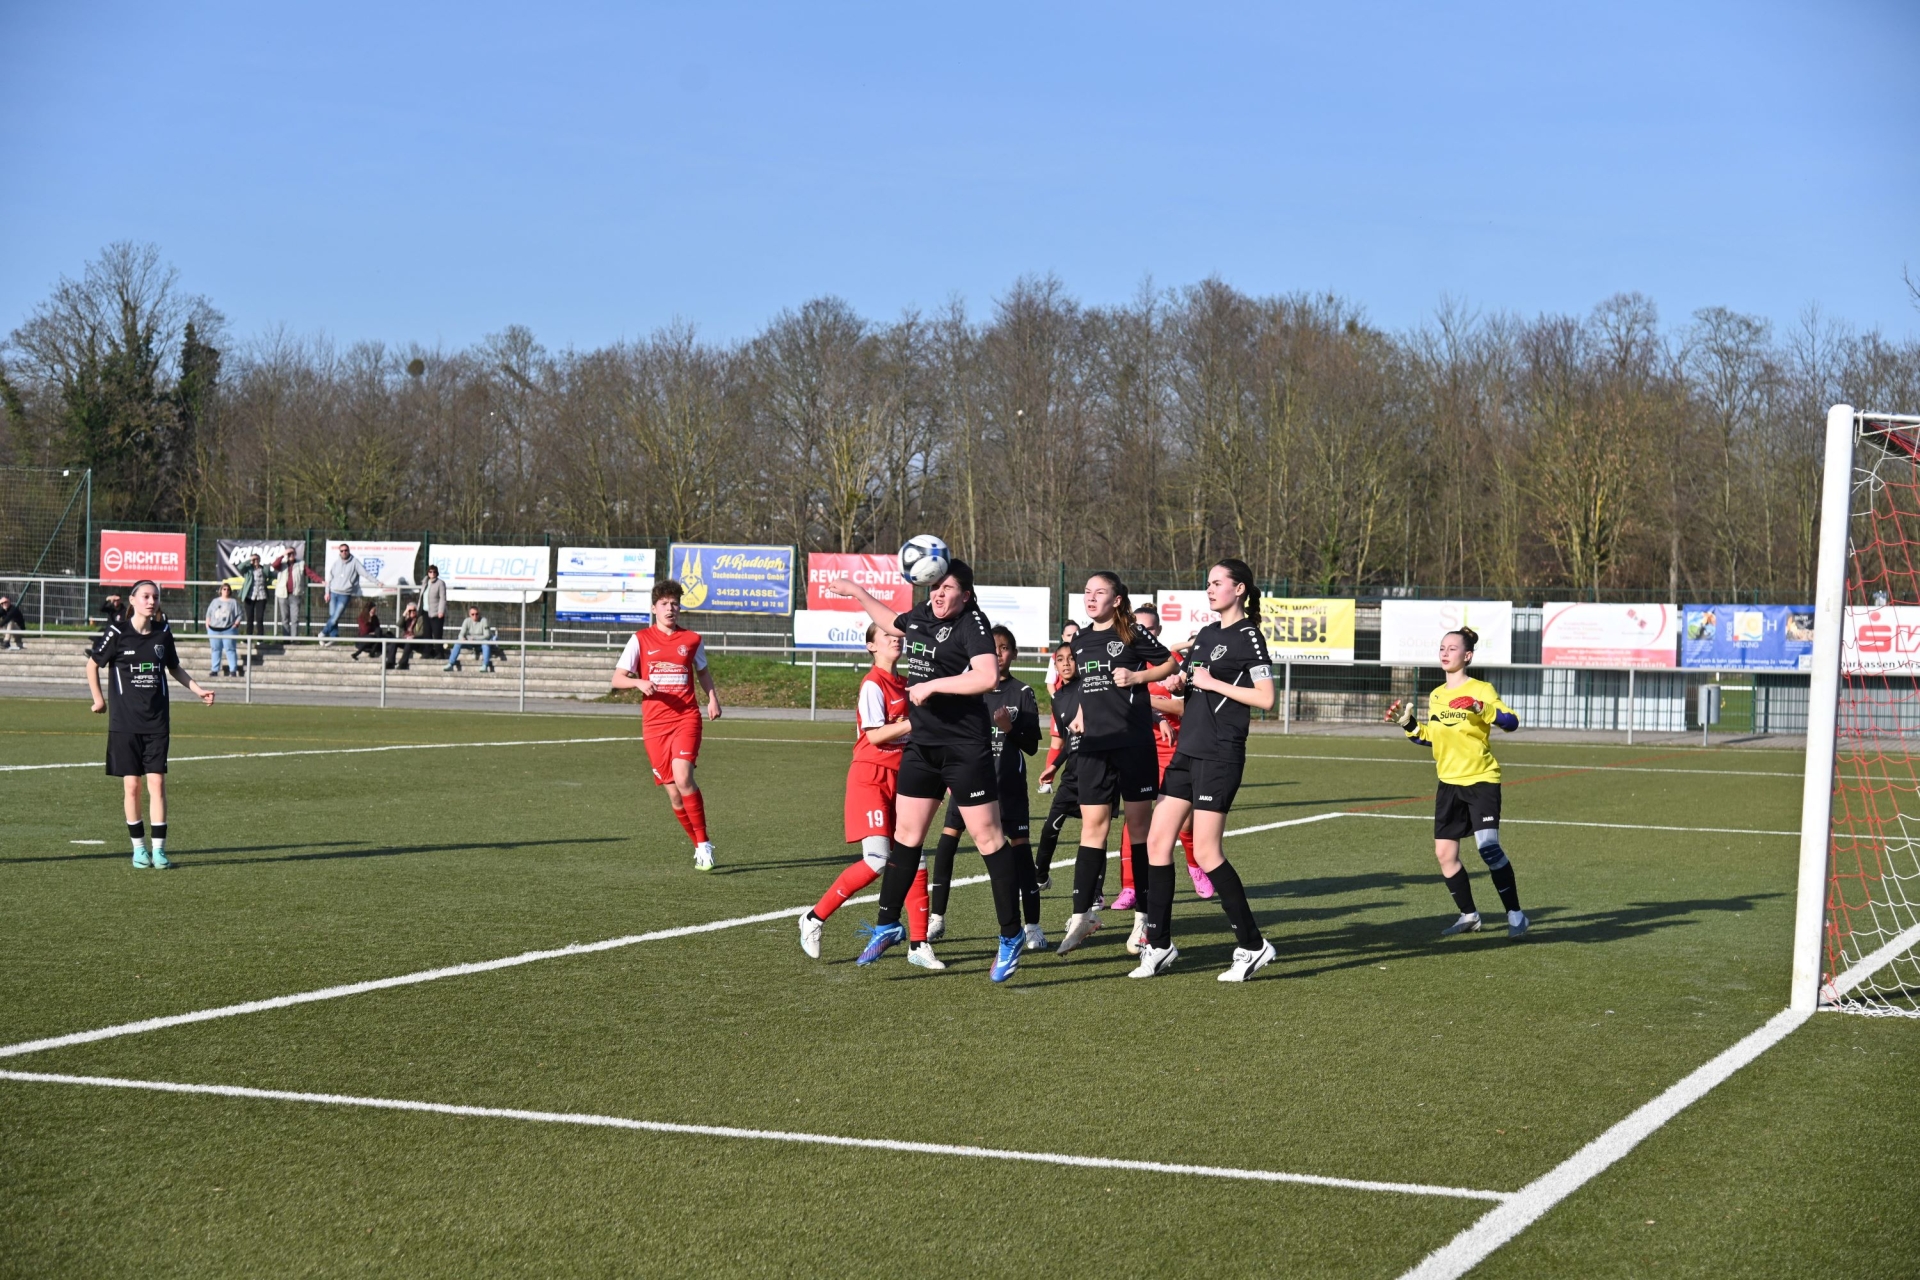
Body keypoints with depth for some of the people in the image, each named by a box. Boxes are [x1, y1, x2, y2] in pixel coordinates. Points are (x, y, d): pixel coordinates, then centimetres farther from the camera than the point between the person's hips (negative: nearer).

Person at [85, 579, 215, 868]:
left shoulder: (163, 632, 3)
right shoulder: (116, 632, -7)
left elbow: (174, 668, 18)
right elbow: (92, 664, 6)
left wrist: (198, 690, 9)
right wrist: (98, 699, 6)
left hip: (157, 722, 2)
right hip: (124, 722, -2)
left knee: (157, 783, -4)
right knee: (131, 785, 1)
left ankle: (159, 849, -1)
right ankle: (138, 847, 12)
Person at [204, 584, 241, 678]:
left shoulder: (234, 602, 7)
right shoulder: (215, 601, 15)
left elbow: (239, 615, 5)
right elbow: (209, 613, 17)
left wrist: (235, 625, -8)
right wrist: (207, 624, 4)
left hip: (228, 630, -3)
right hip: (214, 630, 3)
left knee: (230, 649, -7)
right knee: (215, 650, 7)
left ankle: (233, 670, -7)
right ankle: (214, 670, 12)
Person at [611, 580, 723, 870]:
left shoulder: (692, 639, 8)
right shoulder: (641, 639, 4)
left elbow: (703, 671, 25)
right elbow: (617, 678, 4)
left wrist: (712, 698, 7)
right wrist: (639, 682, -17)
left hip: (686, 718, -1)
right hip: (654, 724, 1)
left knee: (682, 778, -22)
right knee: (673, 792, 2)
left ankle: (703, 844, -11)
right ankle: (699, 847, 18)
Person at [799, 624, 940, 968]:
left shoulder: (902, 685, 14)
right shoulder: (873, 685, -10)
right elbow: (875, 734, -18)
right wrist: (915, 722, -22)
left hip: (898, 779, 8)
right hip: (870, 777, -8)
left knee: (915, 859, 2)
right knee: (877, 860, -17)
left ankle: (918, 945, 7)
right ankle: (815, 918, -3)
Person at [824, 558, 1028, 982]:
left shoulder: (971, 622, -14)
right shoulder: (920, 615, 9)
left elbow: (987, 677, -29)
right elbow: (893, 622, 34)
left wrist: (933, 685, -21)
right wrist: (857, 593, 37)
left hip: (966, 748, -8)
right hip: (921, 744, 8)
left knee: (987, 837, -3)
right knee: (906, 834, 12)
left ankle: (1011, 937, 6)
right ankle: (887, 925, 25)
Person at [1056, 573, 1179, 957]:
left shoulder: (1132, 635, -5)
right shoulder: (1080, 641, 12)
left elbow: (1171, 664, 2)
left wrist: (1137, 676, -11)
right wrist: (1082, 712, 14)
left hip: (1133, 743, -5)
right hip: (1095, 745, 5)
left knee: (1139, 824, 2)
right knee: (1092, 826, 1)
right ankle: (1082, 914, 2)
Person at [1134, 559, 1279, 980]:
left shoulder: (1247, 636, -8)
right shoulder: (1206, 634, 16)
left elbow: (1265, 697, -15)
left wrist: (1214, 682, -14)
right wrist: (1181, 682, 4)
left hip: (1219, 754, -9)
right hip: (1188, 750, 9)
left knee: (1206, 852, -10)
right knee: (1157, 841, 4)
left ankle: (1252, 945, 0)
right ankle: (1159, 945, 10)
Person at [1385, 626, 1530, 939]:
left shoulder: (1481, 690, -8)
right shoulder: (1435, 696, 12)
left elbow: (1511, 722, -19)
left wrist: (1481, 709, -34)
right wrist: (1408, 724, 6)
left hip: (1481, 780, -7)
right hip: (1449, 783, 7)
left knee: (1488, 847, -18)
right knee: (1444, 853, 3)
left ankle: (1515, 914, -6)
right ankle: (1469, 916, 19)